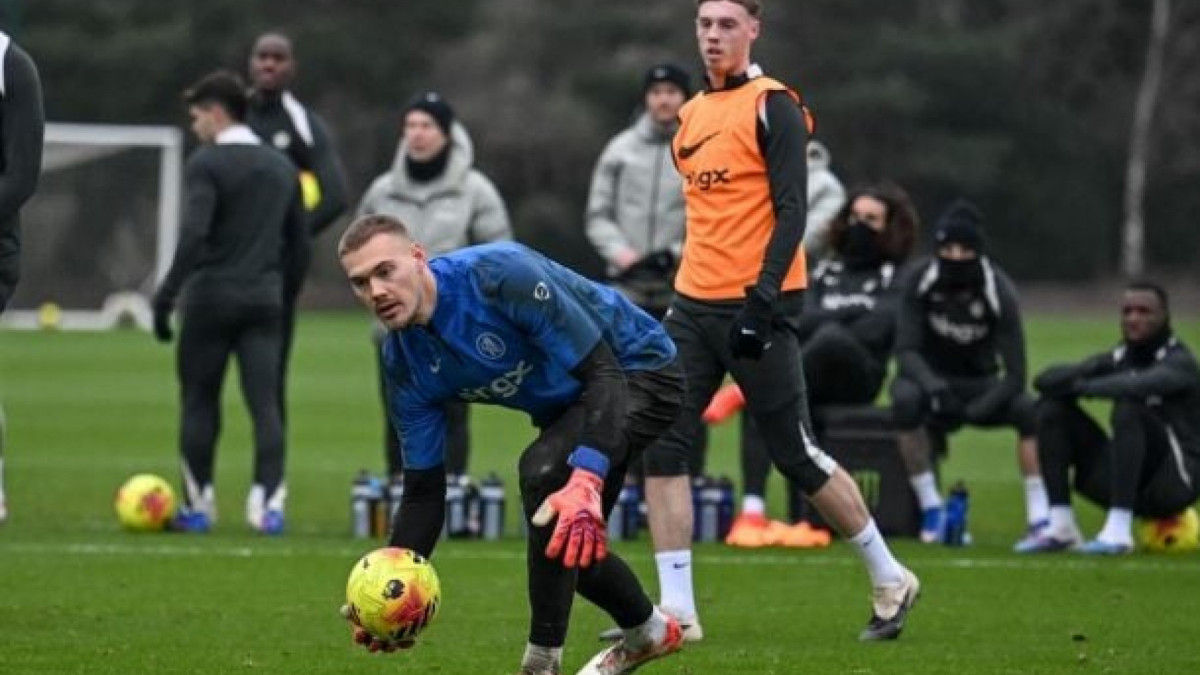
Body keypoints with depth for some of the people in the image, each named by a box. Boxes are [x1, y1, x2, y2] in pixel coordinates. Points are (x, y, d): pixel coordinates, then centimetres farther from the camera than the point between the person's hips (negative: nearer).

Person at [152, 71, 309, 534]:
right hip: (265, 298, 5)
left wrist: (167, 293, -18)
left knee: (199, 401, 6)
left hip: (212, 296, -5)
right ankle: (269, 501, -12)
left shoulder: (206, 164, -7)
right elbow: (299, 244, 15)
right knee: (265, 403, -1)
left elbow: (194, 235, -19)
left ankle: (198, 505, 10)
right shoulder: (281, 167, 14)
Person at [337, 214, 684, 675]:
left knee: (543, 468, -29)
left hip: (640, 373, -8)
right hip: (565, 405, 8)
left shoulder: (502, 274, -34)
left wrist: (586, 482, -51)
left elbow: (604, 374, -36)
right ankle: (649, 633, 44)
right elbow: (423, 490, -5)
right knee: (568, 545, 11)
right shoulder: (405, 363, -12)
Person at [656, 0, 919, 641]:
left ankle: (890, 581, 15)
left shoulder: (772, 106, -9)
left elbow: (791, 210, -15)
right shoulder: (692, 114, 14)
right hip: (694, 303, 7)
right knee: (660, 440, -4)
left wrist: (764, 293, -24)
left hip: (758, 306, -7)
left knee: (796, 454, -1)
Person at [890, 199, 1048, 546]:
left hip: (980, 383, 0)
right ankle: (930, 507, -25)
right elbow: (906, 350, -19)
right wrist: (934, 388, -39)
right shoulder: (920, 281, -17)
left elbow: (1014, 377, -22)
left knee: (1028, 409, -29)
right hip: (929, 375, 0)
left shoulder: (998, 292, -20)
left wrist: (970, 412, -33)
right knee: (906, 399, -36)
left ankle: (1040, 518, -25)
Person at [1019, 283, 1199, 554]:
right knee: (1052, 407, -3)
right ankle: (1061, 527, -12)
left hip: (1172, 486, -7)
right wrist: (1077, 378, -19)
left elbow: (1139, 386, -34)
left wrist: (1081, 386, -21)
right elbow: (1047, 379, 1)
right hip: (1125, 484, 7)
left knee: (1128, 408, -31)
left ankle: (1119, 531, -36)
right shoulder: (1118, 359, 9)